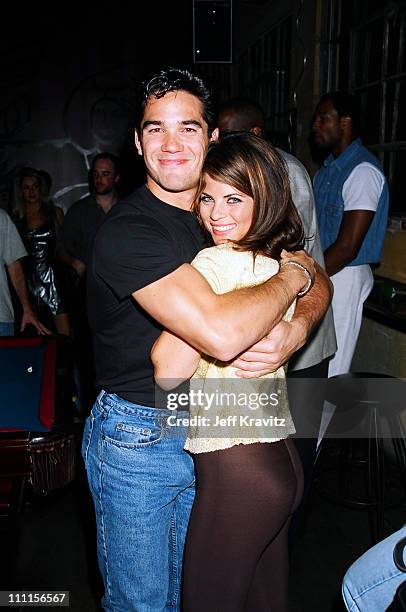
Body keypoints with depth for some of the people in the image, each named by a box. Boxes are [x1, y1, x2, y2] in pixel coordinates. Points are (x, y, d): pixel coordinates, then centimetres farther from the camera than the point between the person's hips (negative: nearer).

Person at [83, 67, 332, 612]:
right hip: (136, 439, -6)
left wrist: (296, 330, -19)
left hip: (206, 432, 6)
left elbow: (319, 281, 4)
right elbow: (222, 334, -37)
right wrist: (288, 278, -19)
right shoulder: (127, 230, -23)